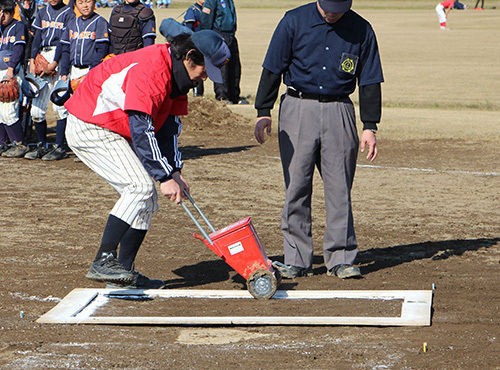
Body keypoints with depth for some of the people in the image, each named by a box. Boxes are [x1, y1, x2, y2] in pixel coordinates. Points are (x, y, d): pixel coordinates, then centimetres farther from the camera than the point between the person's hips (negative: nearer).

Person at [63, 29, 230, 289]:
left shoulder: (176, 73, 5)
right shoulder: (152, 69, -26)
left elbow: (169, 125, 6)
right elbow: (141, 130, -29)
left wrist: (174, 171, -5)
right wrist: (165, 176, -28)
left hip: (115, 131, 10)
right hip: (89, 128, -10)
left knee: (147, 200, 6)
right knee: (140, 186, -21)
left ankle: (124, 273, 10)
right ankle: (103, 262, -21)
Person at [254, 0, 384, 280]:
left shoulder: (361, 30, 2)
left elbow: (370, 81, 5)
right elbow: (272, 69, 3)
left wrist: (370, 127, 0)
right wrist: (264, 112, -1)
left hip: (339, 113, 0)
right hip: (297, 110, 0)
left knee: (339, 189, 0)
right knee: (296, 188, 0)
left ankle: (341, 258, 7)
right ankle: (297, 260, 6)